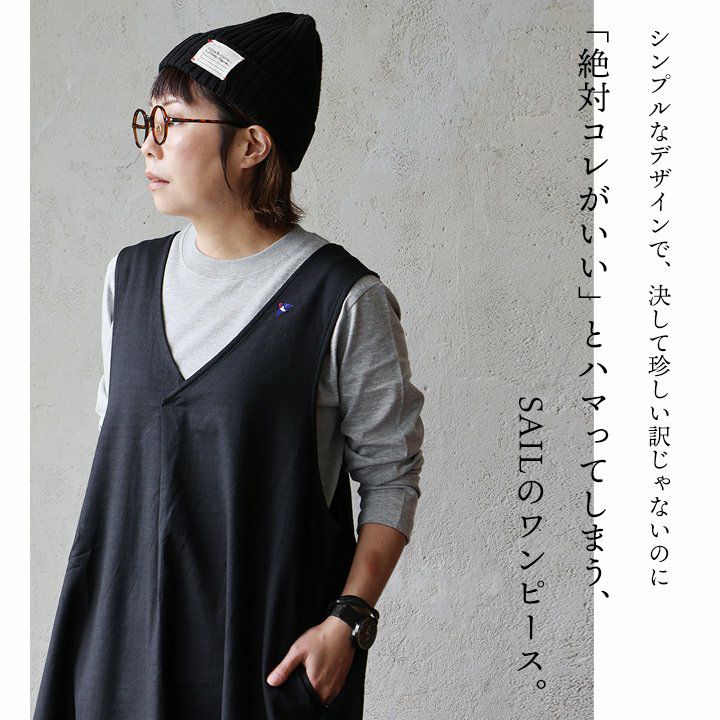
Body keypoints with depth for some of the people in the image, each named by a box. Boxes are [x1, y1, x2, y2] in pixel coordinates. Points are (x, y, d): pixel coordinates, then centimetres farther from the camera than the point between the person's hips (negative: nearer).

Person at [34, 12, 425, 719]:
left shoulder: (344, 300, -13)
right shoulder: (131, 274, 5)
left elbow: (390, 475, -7)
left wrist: (349, 620, -14)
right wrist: (99, 589, 13)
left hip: (270, 643, -4)